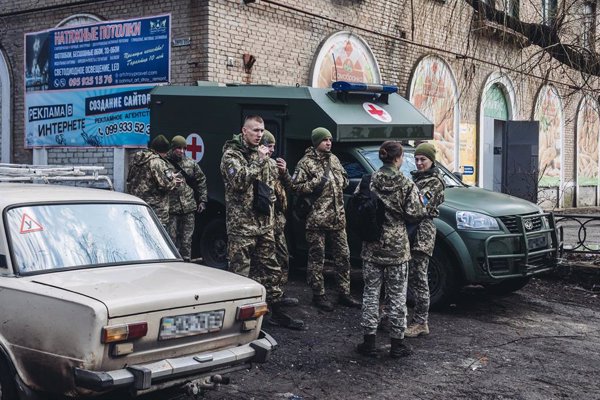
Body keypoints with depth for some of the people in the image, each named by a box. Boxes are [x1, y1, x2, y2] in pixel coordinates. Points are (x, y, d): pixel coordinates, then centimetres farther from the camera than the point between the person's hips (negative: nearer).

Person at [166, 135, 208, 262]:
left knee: (187, 241, 8)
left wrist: (202, 200, 12)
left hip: (188, 208, 3)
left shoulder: (191, 164, 10)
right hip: (171, 208, -3)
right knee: (171, 240, 0)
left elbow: (201, 181, 15)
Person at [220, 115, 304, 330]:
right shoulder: (231, 154, -6)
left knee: (271, 268, 12)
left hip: (265, 223, 7)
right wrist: (258, 161, -19)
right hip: (241, 224, -7)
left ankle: (277, 311, 21)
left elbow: (272, 180, 26)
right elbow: (239, 182, -22)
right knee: (239, 272, -3)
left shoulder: (261, 153, 16)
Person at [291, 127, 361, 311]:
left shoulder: (334, 159, 14)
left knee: (343, 255, 10)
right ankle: (318, 295, 13)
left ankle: (344, 293, 20)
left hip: (338, 217, 7)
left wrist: (342, 181, 6)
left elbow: (344, 179, 27)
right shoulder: (306, 163, -6)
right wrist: (316, 183, -18)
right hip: (317, 218, -7)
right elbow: (295, 186, -11)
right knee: (317, 258, 2)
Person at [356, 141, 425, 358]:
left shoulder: (368, 182, -2)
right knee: (397, 295, 7)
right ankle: (397, 343, 12)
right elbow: (415, 213, -11)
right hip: (397, 247, -2)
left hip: (371, 246, 2)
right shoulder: (406, 184, -9)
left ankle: (369, 341, 11)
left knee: (371, 292, 10)